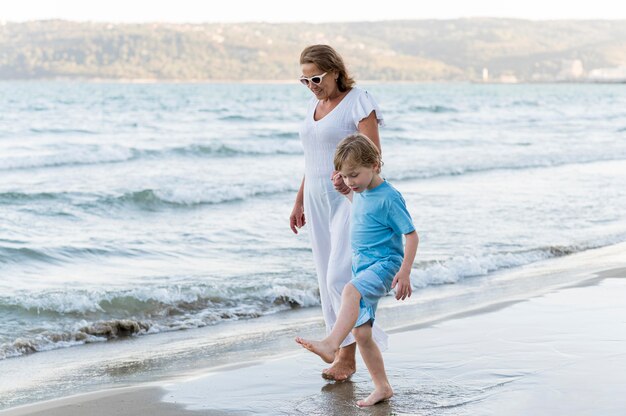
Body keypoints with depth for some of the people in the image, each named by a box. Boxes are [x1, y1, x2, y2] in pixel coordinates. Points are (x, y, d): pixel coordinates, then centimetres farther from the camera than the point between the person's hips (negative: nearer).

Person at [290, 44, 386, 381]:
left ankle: (348, 354, -6)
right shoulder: (314, 105, 15)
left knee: (340, 277, -14)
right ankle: (343, 352, 10)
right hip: (318, 200, 8)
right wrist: (299, 201, 21)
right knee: (327, 280, 5)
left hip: (350, 198, -8)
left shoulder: (359, 102, -9)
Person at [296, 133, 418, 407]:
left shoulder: (388, 197, -13)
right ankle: (382, 387, 15)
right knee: (361, 332, 4)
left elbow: (411, 234, -15)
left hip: (385, 264, -9)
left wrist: (405, 272, -21)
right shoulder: (360, 194, 11)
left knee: (351, 291, -37)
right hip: (362, 266, 9)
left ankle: (331, 344, -53)